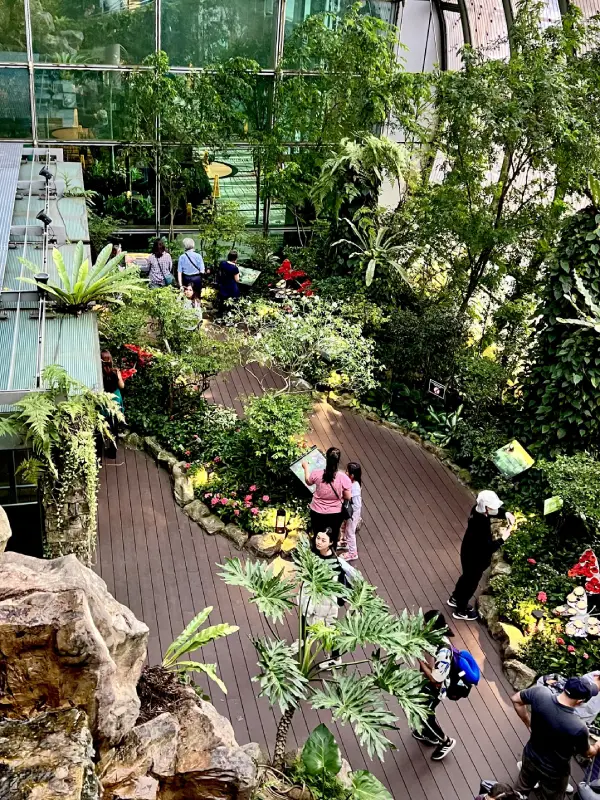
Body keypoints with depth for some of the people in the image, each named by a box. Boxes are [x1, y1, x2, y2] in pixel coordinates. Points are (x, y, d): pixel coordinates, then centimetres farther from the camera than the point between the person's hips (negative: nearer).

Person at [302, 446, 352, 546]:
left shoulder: (317, 474, -20)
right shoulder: (344, 478, -23)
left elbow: (308, 482, 4)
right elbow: (348, 497, -11)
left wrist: (306, 467, 20)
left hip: (317, 513, 1)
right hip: (335, 514, -1)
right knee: (333, 539, 22)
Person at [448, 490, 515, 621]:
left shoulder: (478, 510, -15)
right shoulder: (479, 525, -40)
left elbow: (496, 512, 4)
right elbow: (488, 548, -34)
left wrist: (506, 514, -15)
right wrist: (503, 539, -29)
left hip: (470, 553, 8)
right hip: (475, 558, -8)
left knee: (467, 577, 32)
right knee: (471, 583, 17)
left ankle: (454, 599, 56)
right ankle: (460, 611, 41)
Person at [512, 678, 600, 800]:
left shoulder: (540, 693, -29)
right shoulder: (578, 727, -38)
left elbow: (515, 699, -7)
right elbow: (587, 753, -15)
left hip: (530, 757, 4)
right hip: (553, 772, -4)